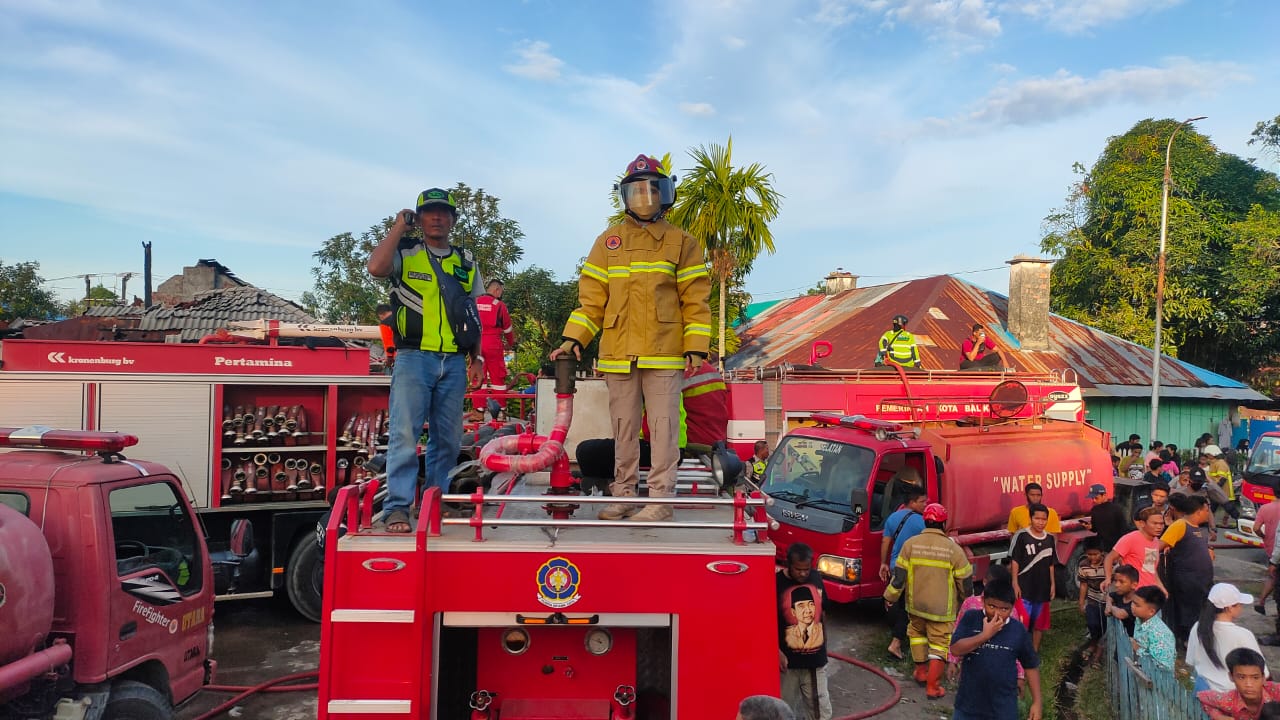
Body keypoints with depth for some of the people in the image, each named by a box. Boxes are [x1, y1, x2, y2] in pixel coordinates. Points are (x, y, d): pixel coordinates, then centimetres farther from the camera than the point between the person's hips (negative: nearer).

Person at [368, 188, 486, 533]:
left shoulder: (466, 264, 16)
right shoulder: (405, 253, 5)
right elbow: (376, 267, -18)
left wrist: (476, 358, 12)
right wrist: (399, 226, -7)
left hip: (454, 362, 4)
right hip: (414, 358, -4)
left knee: (448, 438, 8)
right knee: (405, 434, -10)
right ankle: (398, 507, -6)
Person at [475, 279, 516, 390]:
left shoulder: (474, 303, 7)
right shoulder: (499, 305, -2)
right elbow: (507, 328, 8)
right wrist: (510, 344, 24)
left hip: (475, 344, 3)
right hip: (493, 345, -3)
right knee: (498, 376, 3)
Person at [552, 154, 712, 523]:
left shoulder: (682, 242, 7)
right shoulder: (607, 243, 13)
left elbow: (695, 300, 3)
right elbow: (592, 298, 11)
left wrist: (696, 348, -5)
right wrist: (574, 339, 1)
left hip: (664, 354, -2)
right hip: (618, 354, 3)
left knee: (663, 426, -1)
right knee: (624, 429, 9)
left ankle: (661, 498, 5)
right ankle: (623, 494, 19)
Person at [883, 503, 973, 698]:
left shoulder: (911, 544, -7)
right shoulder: (953, 548, -12)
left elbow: (899, 575, -5)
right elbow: (965, 580, -4)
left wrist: (890, 596, 8)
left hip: (916, 604, 3)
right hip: (942, 609, -3)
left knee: (917, 633, 26)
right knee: (940, 644, 6)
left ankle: (921, 671, 34)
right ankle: (932, 686, 5)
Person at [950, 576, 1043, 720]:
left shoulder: (1018, 631, -5)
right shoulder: (970, 619, -8)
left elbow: (1031, 666, 5)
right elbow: (955, 649, -17)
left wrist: (1036, 702, 2)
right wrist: (985, 634, -22)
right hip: (968, 703, 0)